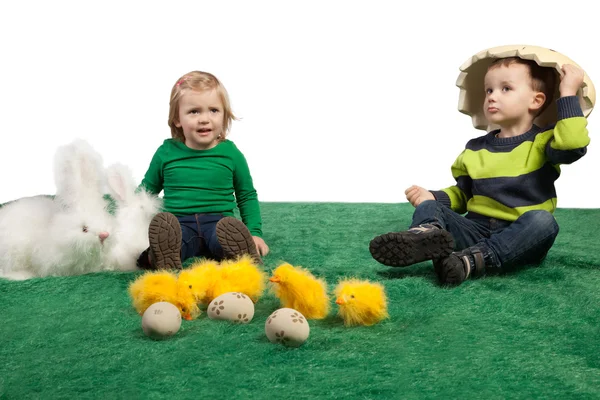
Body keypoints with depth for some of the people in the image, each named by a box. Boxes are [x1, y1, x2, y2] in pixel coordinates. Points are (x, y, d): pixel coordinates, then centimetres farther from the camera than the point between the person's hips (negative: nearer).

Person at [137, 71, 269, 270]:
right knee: (161, 224, -37)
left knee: (231, 229, -37)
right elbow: (145, 192, 24)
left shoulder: (230, 153, 7)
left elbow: (247, 196, 19)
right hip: (180, 224, 0)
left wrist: (254, 233, 8)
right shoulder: (166, 152, 9)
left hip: (218, 223, 1)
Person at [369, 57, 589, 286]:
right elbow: (462, 194, 21)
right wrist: (433, 197, 1)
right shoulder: (475, 149, 13)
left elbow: (572, 144, -22)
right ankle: (427, 233, -53)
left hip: (519, 238, -3)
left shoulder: (542, 142, 1)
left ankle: (473, 260, -46)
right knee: (428, 208, -14)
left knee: (543, 221, -33)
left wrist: (568, 94, -17)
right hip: (476, 230, 4)